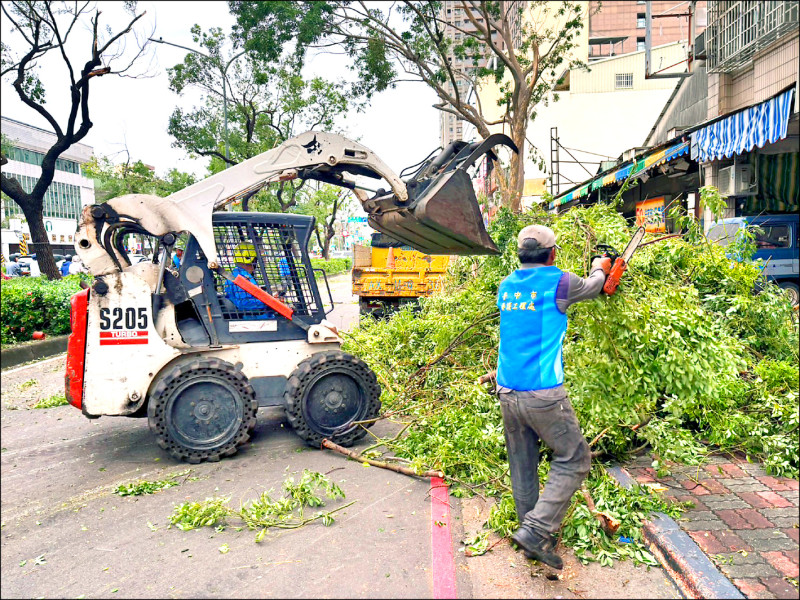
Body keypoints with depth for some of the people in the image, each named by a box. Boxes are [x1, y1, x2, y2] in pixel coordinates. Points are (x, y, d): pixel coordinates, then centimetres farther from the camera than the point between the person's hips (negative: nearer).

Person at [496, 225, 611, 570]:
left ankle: (533, 541, 27)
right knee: (574, 460, 8)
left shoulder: (506, 286, 10)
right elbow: (591, 287, 15)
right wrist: (600, 269, 38)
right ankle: (535, 530, -1)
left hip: (507, 394, 7)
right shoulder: (558, 281, -6)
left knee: (523, 468, 16)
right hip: (542, 394, -6)